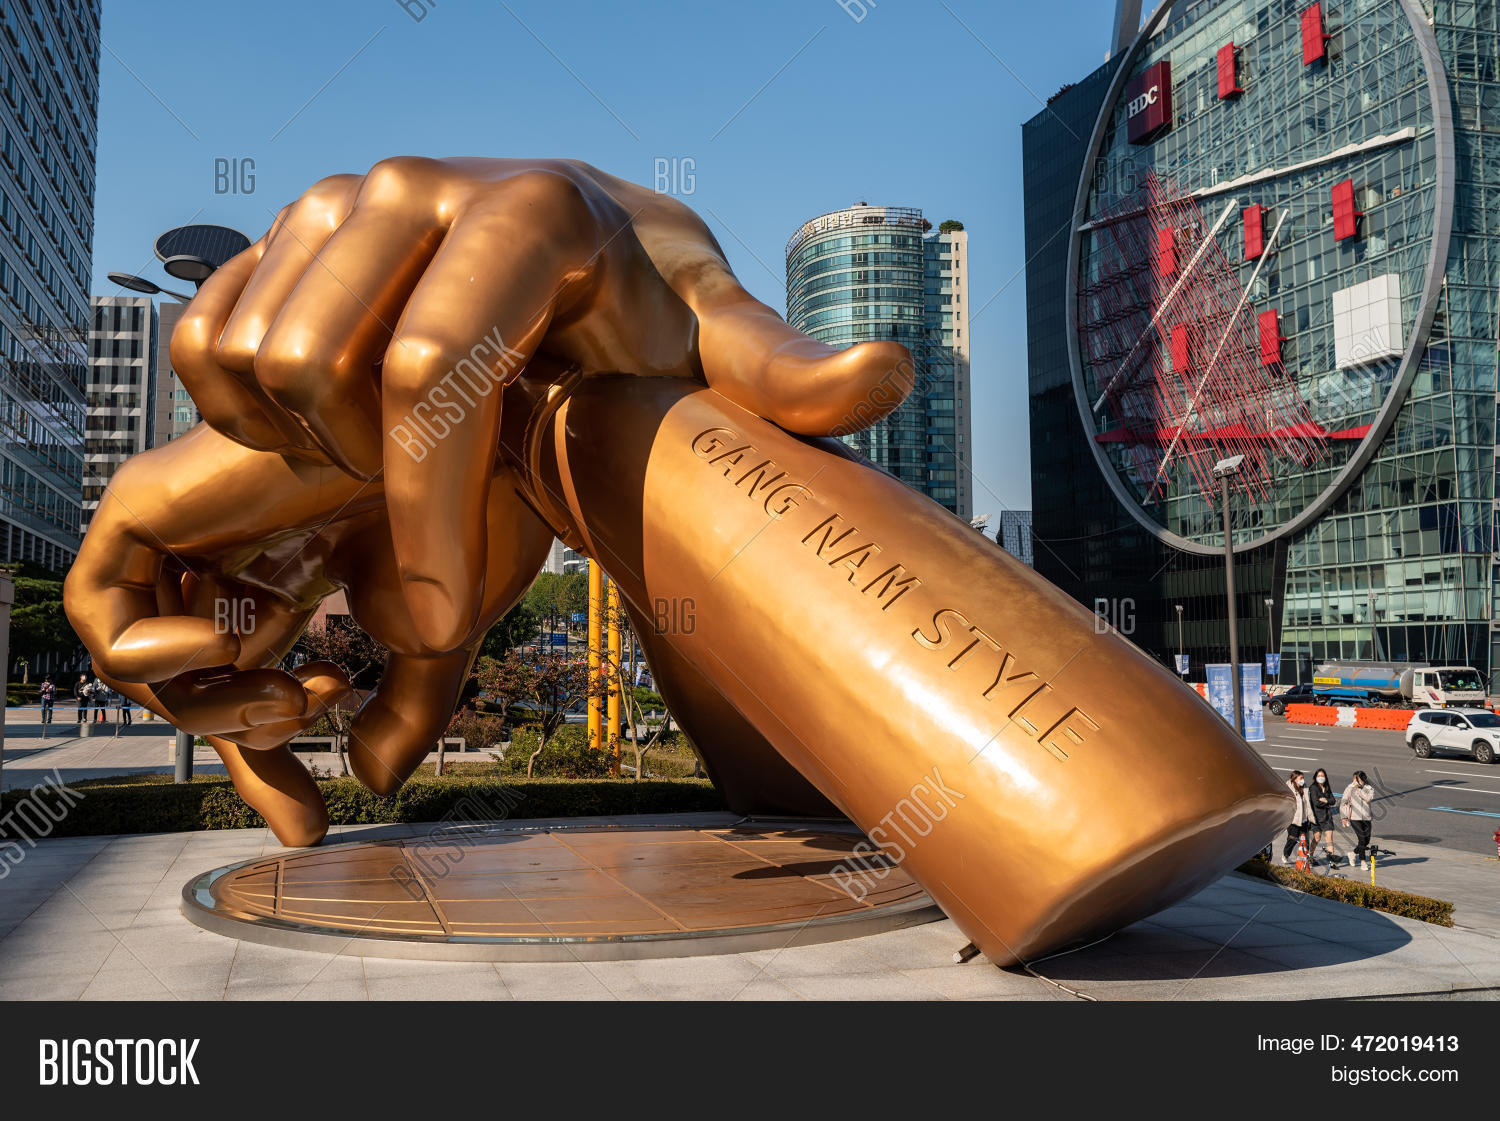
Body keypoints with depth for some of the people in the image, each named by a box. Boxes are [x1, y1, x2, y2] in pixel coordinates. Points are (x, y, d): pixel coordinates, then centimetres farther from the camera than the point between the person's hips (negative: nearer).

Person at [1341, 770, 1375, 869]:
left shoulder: (1369, 789, 6)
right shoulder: (1350, 788, 1)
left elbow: (1369, 798, -14)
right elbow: (1343, 803, 0)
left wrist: (1359, 789, -14)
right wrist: (1343, 817, -7)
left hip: (1366, 818, 3)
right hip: (1354, 817, -3)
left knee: (1366, 841, 7)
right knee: (1361, 839, -11)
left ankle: (1354, 854, 31)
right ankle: (1363, 861, 0)